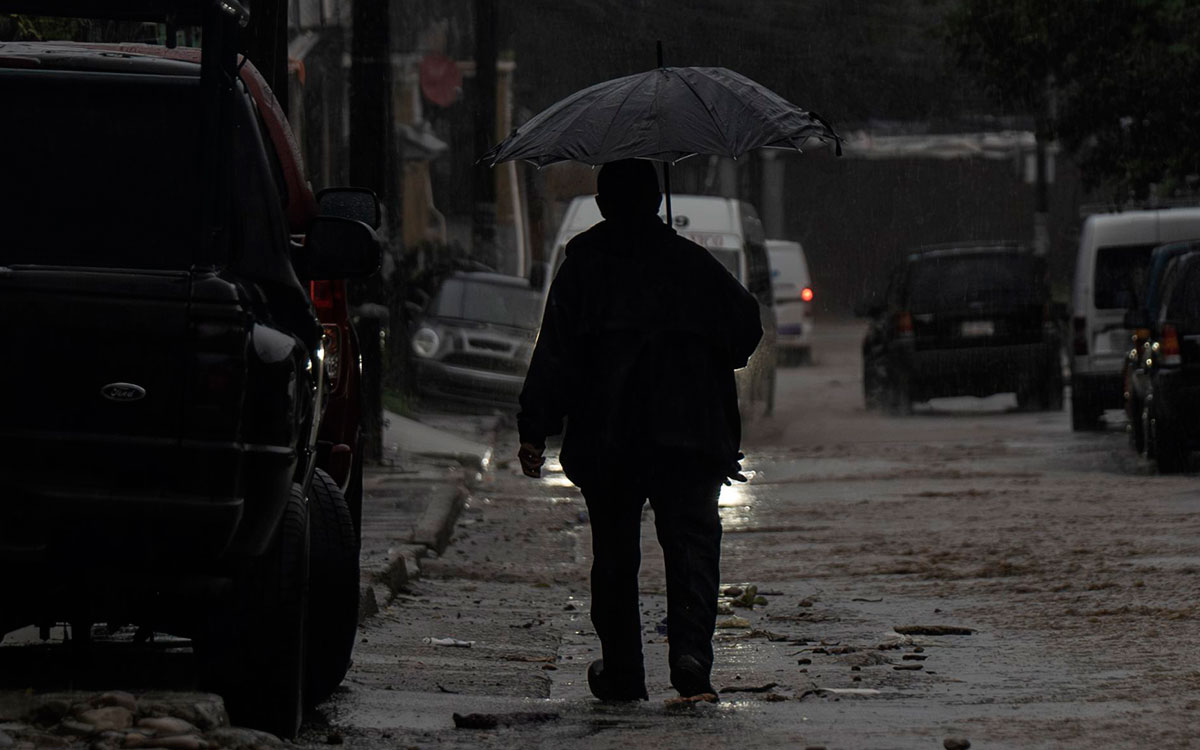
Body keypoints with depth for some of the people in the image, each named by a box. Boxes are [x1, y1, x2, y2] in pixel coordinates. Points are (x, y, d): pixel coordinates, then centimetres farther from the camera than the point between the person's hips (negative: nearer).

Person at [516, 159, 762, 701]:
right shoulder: (693, 264, 4)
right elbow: (745, 326, 5)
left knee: (614, 553, 10)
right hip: (687, 433, 0)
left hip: (605, 440, 0)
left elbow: (554, 356, -5)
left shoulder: (581, 269, 1)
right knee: (692, 539, -1)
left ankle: (622, 671, 13)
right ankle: (690, 647, -23)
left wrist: (534, 431, -6)